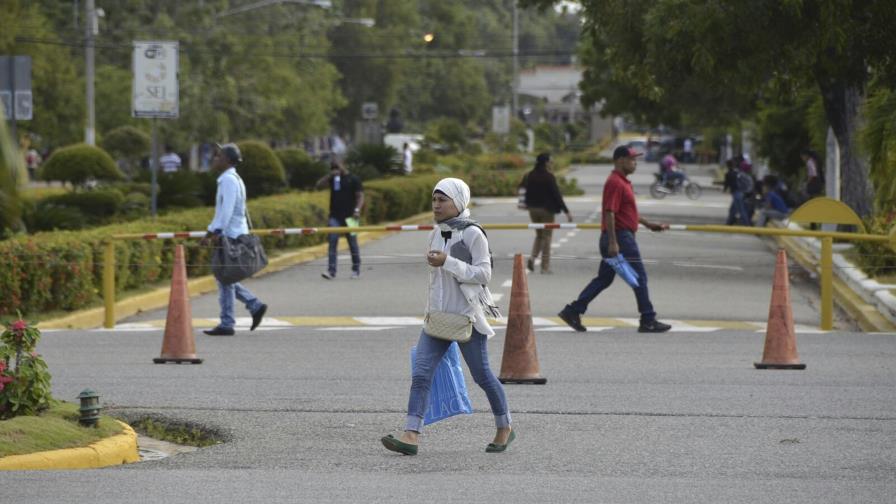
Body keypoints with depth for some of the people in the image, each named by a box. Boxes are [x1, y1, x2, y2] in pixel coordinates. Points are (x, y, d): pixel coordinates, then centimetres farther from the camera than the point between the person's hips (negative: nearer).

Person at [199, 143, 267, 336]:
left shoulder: (229, 180, -13)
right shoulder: (228, 179, 19)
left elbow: (227, 210, -20)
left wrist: (217, 232, -22)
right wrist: (210, 233, 24)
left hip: (231, 235, -10)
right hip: (232, 235, 10)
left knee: (225, 280, -5)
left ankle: (226, 324, -2)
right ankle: (256, 306, 13)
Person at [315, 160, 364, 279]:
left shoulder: (353, 180, 1)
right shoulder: (333, 179, 12)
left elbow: (360, 196, -3)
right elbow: (318, 185, 5)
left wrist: (357, 210, -17)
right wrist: (329, 176, -5)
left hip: (349, 216, -3)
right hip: (335, 216, 3)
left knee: (352, 243, 5)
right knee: (332, 242, -8)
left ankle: (356, 270, 16)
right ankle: (331, 271, -12)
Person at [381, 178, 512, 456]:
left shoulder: (473, 234, -11)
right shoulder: (437, 233, 10)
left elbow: (483, 274, -16)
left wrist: (447, 262, -23)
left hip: (467, 317, -6)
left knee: (482, 376, 6)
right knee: (421, 373, -8)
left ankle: (505, 428, 26)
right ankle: (411, 435, -15)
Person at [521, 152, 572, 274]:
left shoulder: (530, 176, 2)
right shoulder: (549, 177, -16)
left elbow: (526, 192, 7)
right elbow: (556, 195, -16)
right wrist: (566, 211, -13)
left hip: (533, 209, 5)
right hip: (546, 209, -5)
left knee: (539, 235, 20)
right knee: (546, 237, 5)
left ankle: (533, 257, -4)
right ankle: (545, 267, 6)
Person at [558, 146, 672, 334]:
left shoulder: (622, 182, 17)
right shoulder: (615, 183, -16)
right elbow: (609, 213, -22)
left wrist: (647, 224, 30)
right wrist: (612, 243, -26)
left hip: (619, 237, 11)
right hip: (620, 237, -11)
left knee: (604, 279, 11)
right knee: (639, 278, -4)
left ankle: (573, 311, 10)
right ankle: (648, 321, 1)